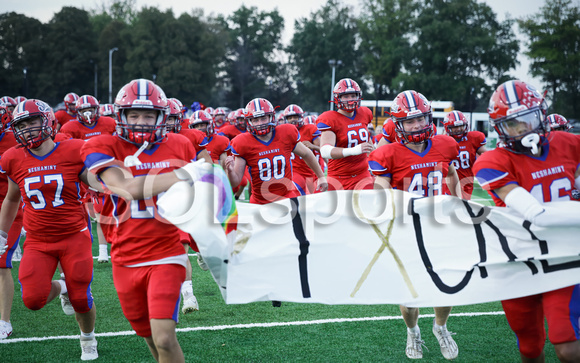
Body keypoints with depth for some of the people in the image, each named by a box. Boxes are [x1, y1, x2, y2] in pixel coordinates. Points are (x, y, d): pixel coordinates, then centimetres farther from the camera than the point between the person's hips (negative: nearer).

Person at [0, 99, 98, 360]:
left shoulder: (73, 153, -11)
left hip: (74, 236, -2)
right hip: (38, 241, 2)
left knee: (81, 299, 2)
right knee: (33, 300, -13)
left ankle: (88, 338, 34)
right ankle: (60, 288, 23)